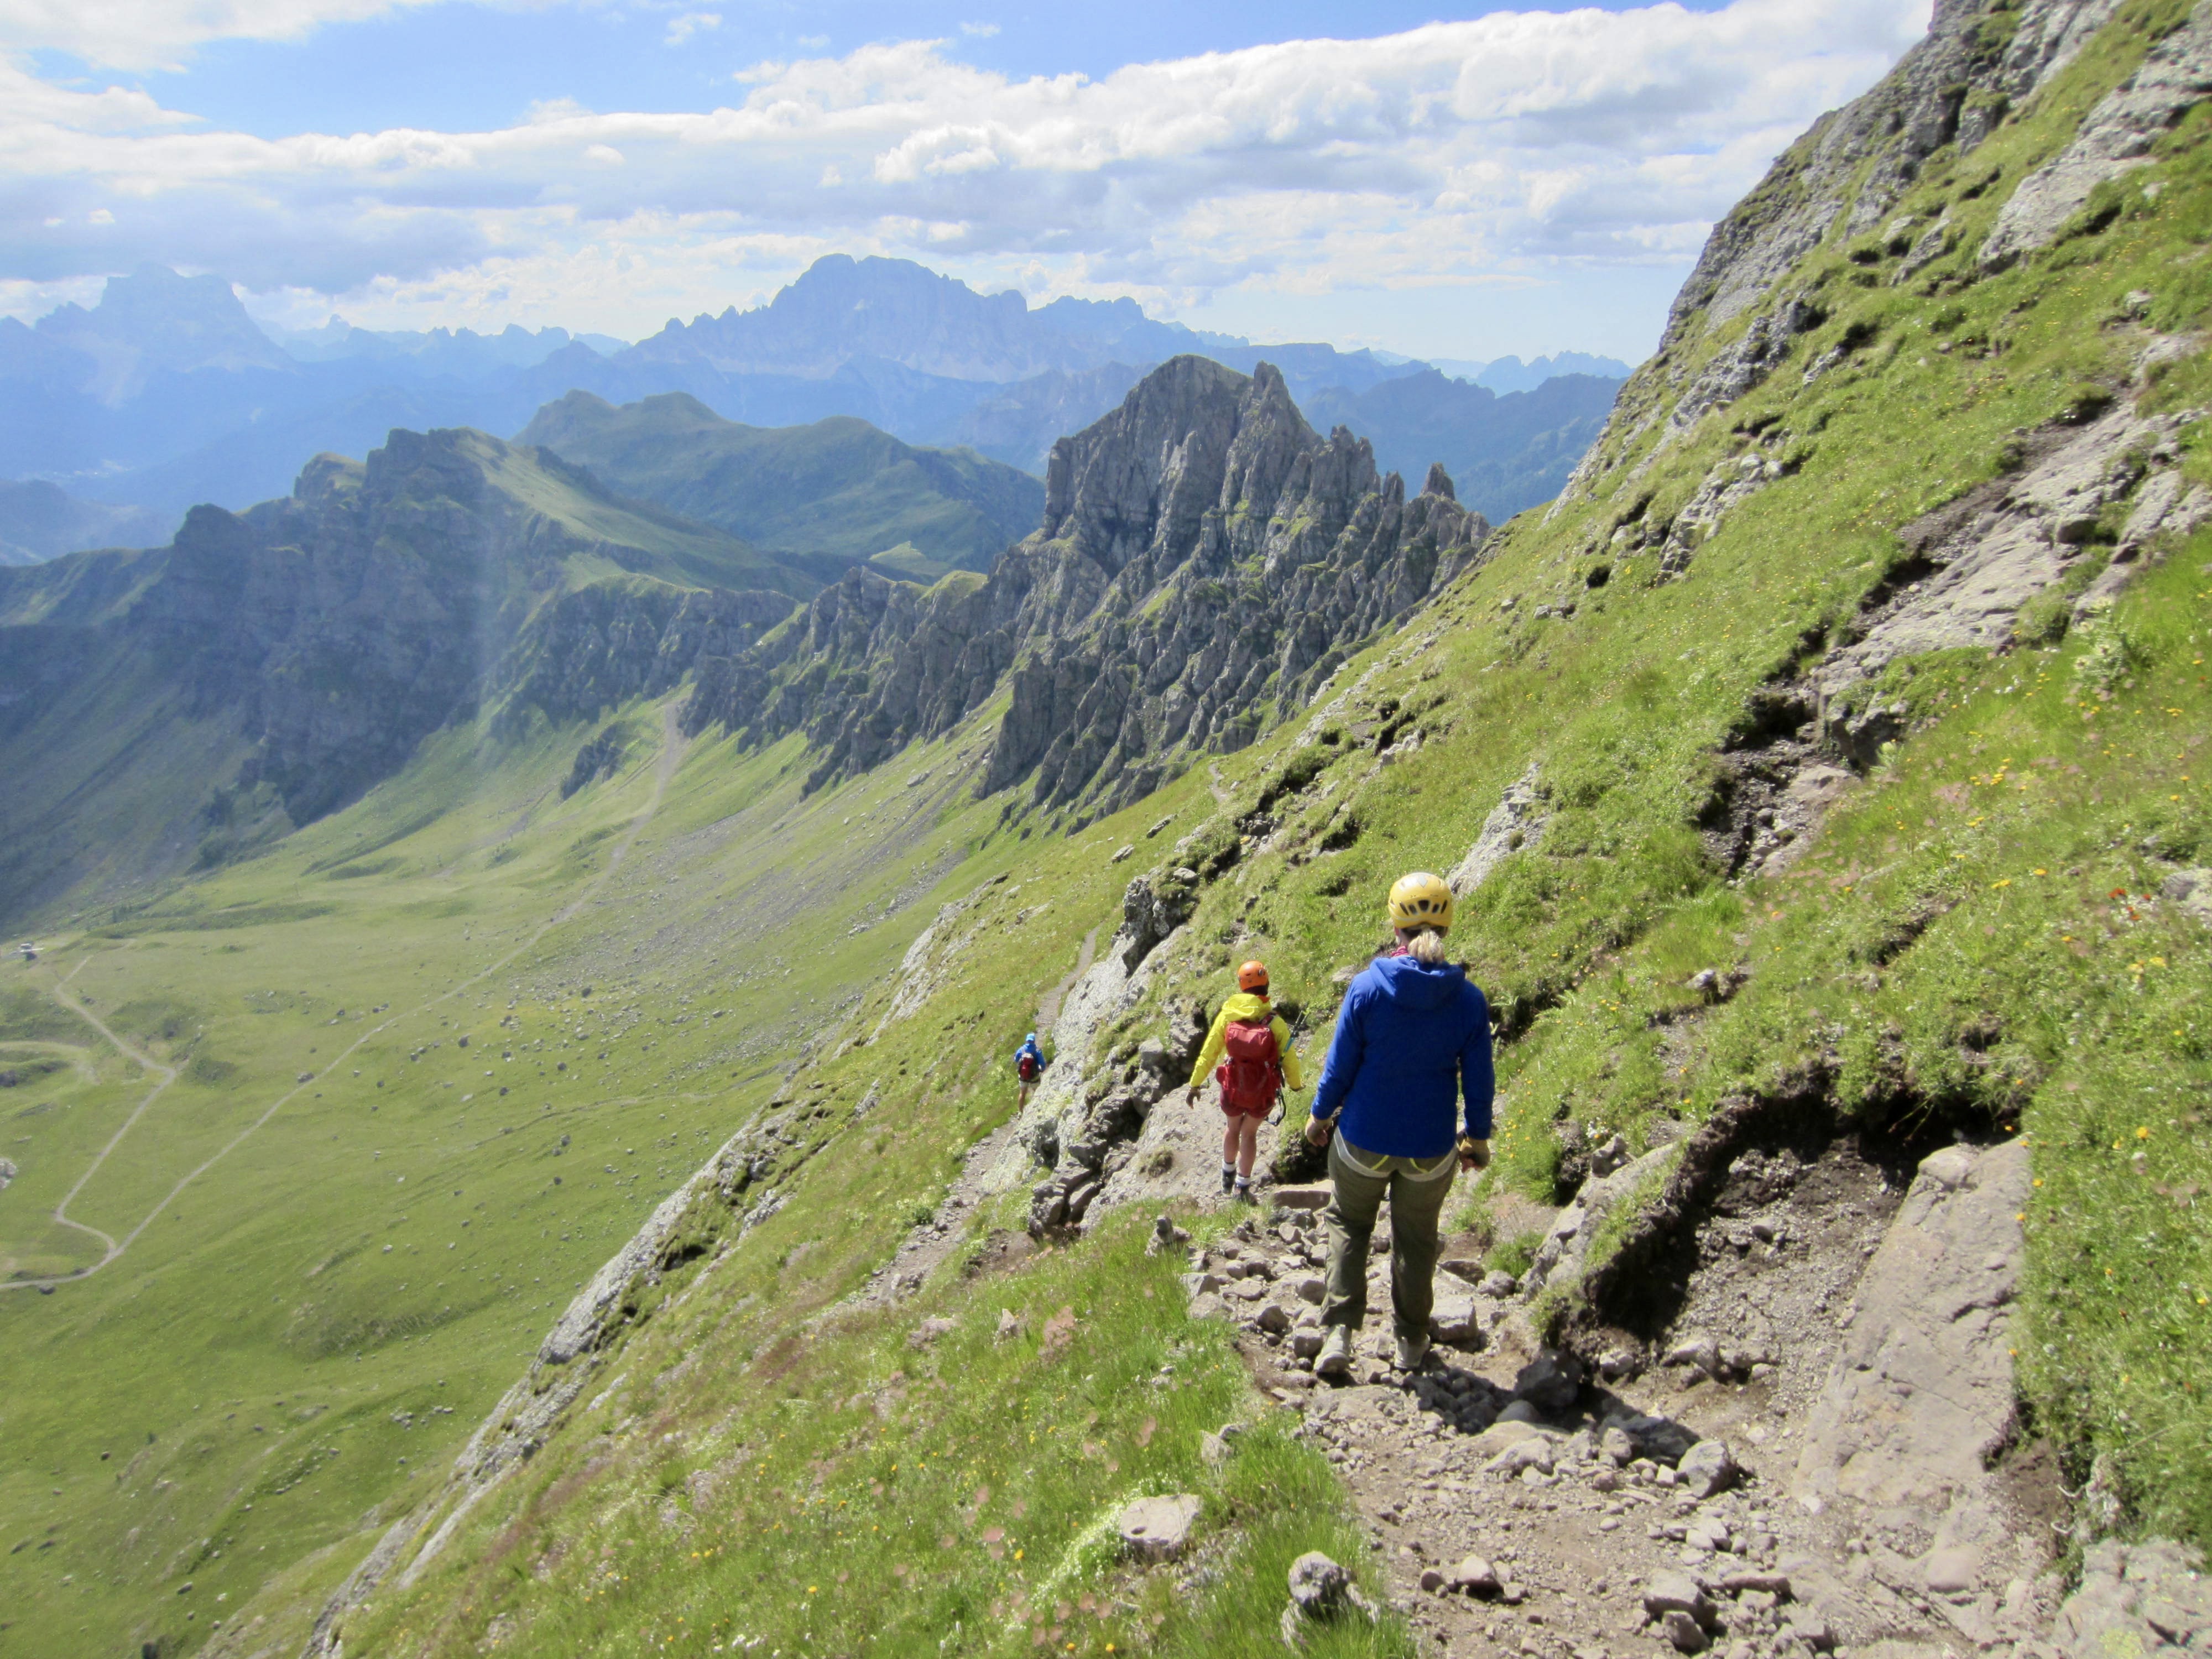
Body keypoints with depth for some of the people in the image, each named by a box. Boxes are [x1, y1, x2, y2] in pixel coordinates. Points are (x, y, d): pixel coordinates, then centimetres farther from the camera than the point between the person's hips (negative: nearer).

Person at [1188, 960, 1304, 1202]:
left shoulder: (1227, 1015, -14)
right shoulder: (1274, 1022, -17)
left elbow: (1208, 1053, -9)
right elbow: (1289, 1058, -8)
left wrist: (1195, 1083, 2)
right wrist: (1296, 1083, 12)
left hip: (1232, 1091, 1)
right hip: (1263, 1094, -1)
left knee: (1233, 1128, 28)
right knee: (1249, 1134, 21)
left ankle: (1228, 1175, 45)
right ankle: (1243, 1186, 24)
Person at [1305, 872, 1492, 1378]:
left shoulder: (1368, 987, -16)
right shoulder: (1469, 999, -12)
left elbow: (1340, 1066, -9)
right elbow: (1478, 1080, -4)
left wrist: (1320, 1117, 8)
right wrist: (1478, 1139, 12)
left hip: (1364, 1139, -1)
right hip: (1431, 1147, 1)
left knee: (1348, 1223, 22)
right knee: (1416, 1239, 23)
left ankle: (1339, 1333, 10)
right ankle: (1412, 1341, 36)